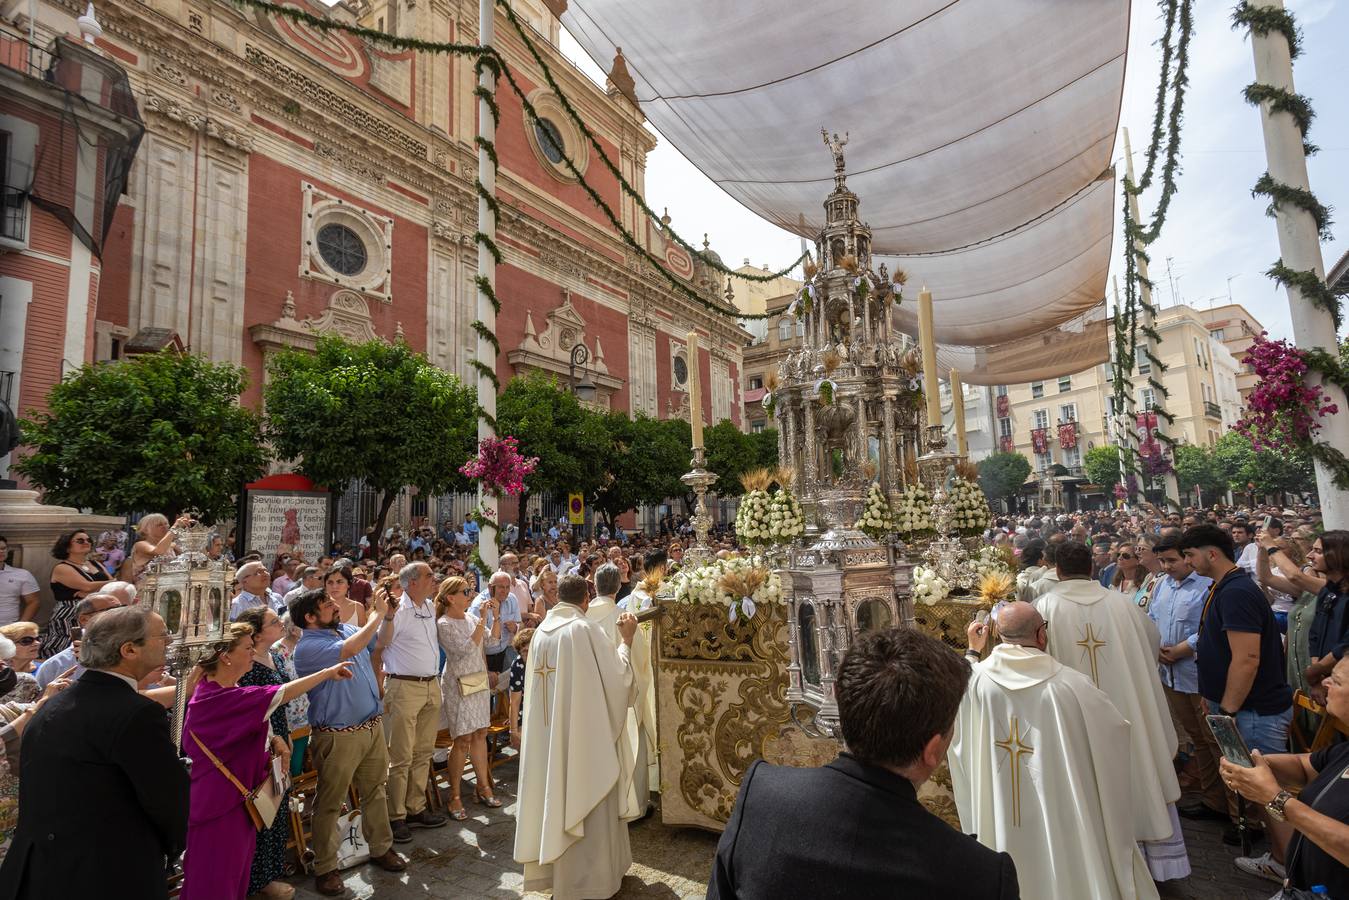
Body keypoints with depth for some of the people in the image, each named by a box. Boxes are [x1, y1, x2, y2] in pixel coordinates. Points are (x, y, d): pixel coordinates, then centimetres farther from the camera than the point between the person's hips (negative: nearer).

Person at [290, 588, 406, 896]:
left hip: (372, 727, 7)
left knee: (375, 791, 19)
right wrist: (378, 614, -24)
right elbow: (349, 650, -33)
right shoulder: (307, 647, -18)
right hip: (338, 736, -7)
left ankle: (381, 848, 34)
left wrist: (389, 613, 4)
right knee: (330, 803, 8)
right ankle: (325, 868, 25)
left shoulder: (346, 629, 5)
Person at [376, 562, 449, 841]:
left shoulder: (431, 607, 10)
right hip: (404, 688, -7)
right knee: (401, 757, 3)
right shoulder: (398, 611, -13)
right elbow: (379, 645, -19)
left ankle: (416, 808, 27)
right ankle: (395, 816, 16)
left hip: (432, 686, 7)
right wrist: (389, 616, -30)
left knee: (423, 753, 15)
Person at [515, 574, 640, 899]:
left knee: (555, 795, 20)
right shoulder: (586, 629, -18)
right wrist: (626, 640, -2)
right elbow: (616, 675, -14)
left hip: (548, 734, 6)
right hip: (583, 732, -6)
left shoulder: (541, 631, 1)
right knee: (584, 800, 7)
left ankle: (553, 867, 36)